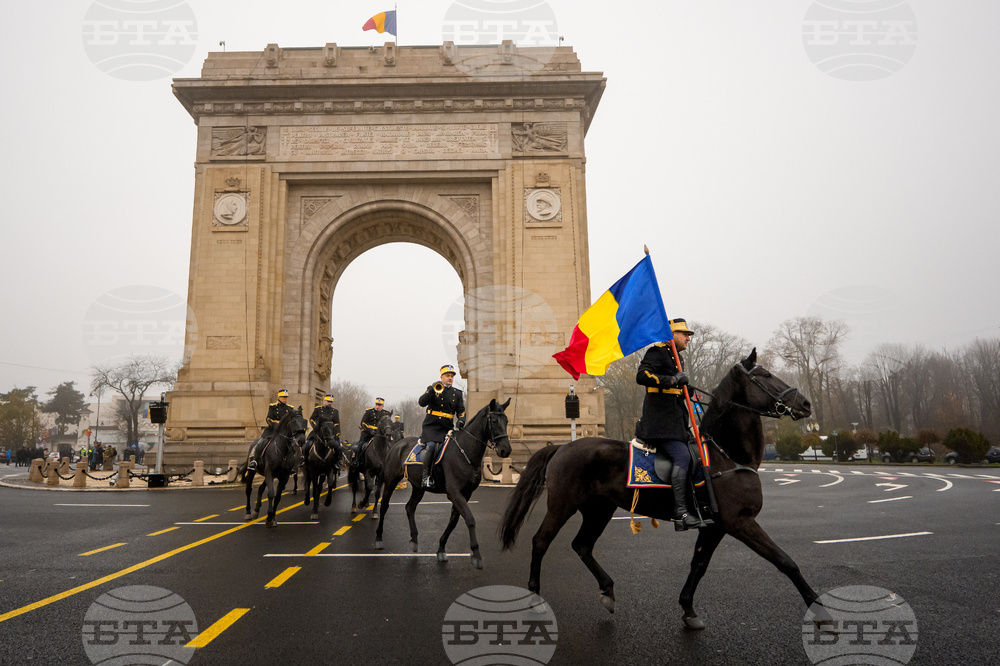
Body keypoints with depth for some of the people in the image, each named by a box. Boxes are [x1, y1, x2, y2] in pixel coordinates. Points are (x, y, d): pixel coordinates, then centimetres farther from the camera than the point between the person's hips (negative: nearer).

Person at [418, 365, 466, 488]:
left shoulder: (457, 393, 14)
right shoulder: (432, 388, 7)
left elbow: (461, 410, 9)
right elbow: (421, 403, -6)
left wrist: (461, 420, -13)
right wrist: (433, 391, -20)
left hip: (446, 429, 3)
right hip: (431, 426, -3)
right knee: (431, 446, -27)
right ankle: (425, 476, -20)